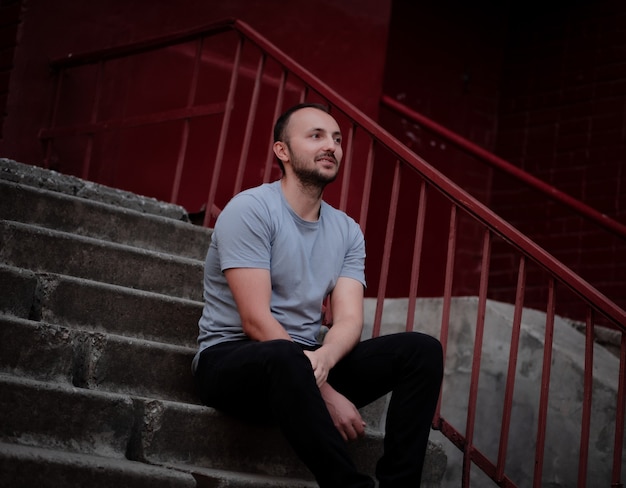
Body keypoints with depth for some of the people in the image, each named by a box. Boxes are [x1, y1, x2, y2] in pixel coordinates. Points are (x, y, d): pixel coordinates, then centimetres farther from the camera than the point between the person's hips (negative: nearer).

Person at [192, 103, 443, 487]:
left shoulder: (347, 231, 8)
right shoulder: (251, 209, -11)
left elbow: (349, 320, -4)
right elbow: (256, 320, -19)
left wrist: (322, 359, -30)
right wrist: (327, 394, -23)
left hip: (306, 361, 7)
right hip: (234, 358, -6)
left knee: (422, 349, -10)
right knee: (285, 357, -41)